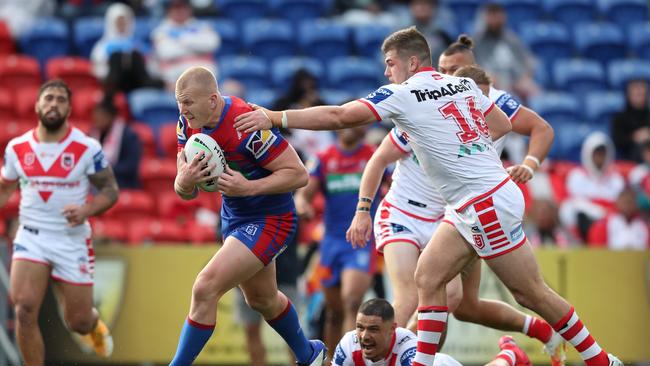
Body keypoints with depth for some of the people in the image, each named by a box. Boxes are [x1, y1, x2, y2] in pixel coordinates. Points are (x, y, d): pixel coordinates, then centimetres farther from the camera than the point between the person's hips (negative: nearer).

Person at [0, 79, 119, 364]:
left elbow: (110, 190, -2)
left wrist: (86, 210, -21)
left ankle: (94, 324, 46)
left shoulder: (87, 149, -9)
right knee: (25, 310, -19)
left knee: (78, 322, 7)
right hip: (31, 238, 1)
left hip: (72, 240, -1)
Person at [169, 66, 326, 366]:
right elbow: (186, 192, -6)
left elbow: (298, 174, -26)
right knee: (261, 299, 26)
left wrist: (249, 187, -36)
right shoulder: (188, 124, -8)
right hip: (233, 217, 9)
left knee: (205, 290, -20)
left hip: (269, 221, -9)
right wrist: (185, 181, -30)